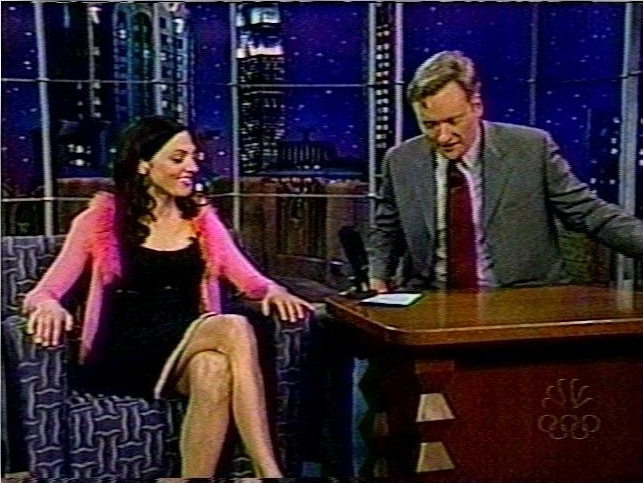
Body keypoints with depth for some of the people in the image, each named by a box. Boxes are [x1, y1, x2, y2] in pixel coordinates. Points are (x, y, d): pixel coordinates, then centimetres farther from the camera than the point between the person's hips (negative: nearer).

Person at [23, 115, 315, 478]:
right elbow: (44, 291, -1)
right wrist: (49, 305, -26)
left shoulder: (201, 218, 14)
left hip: (188, 347, 3)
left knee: (214, 370, -35)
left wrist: (273, 290, -19)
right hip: (125, 354, -3)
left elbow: (247, 277, 5)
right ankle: (268, 473, -30)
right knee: (235, 328, -31)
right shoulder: (101, 220, 3)